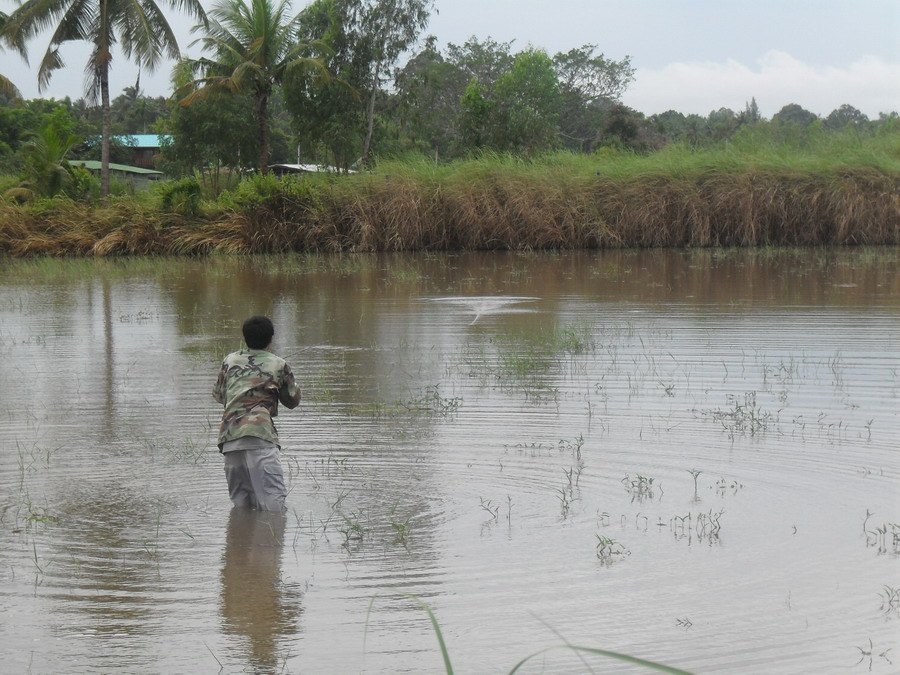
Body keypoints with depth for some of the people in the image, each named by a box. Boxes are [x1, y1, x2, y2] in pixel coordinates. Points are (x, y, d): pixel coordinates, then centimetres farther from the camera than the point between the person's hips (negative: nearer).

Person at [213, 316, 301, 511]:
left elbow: (218, 395, 29)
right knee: (271, 503, -11)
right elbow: (293, 400, 19)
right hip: (260, 436, -4)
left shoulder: (230, 360, 18)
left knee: (241, 504, 10)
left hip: (228, 436, 4)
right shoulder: (278, 365, 9)